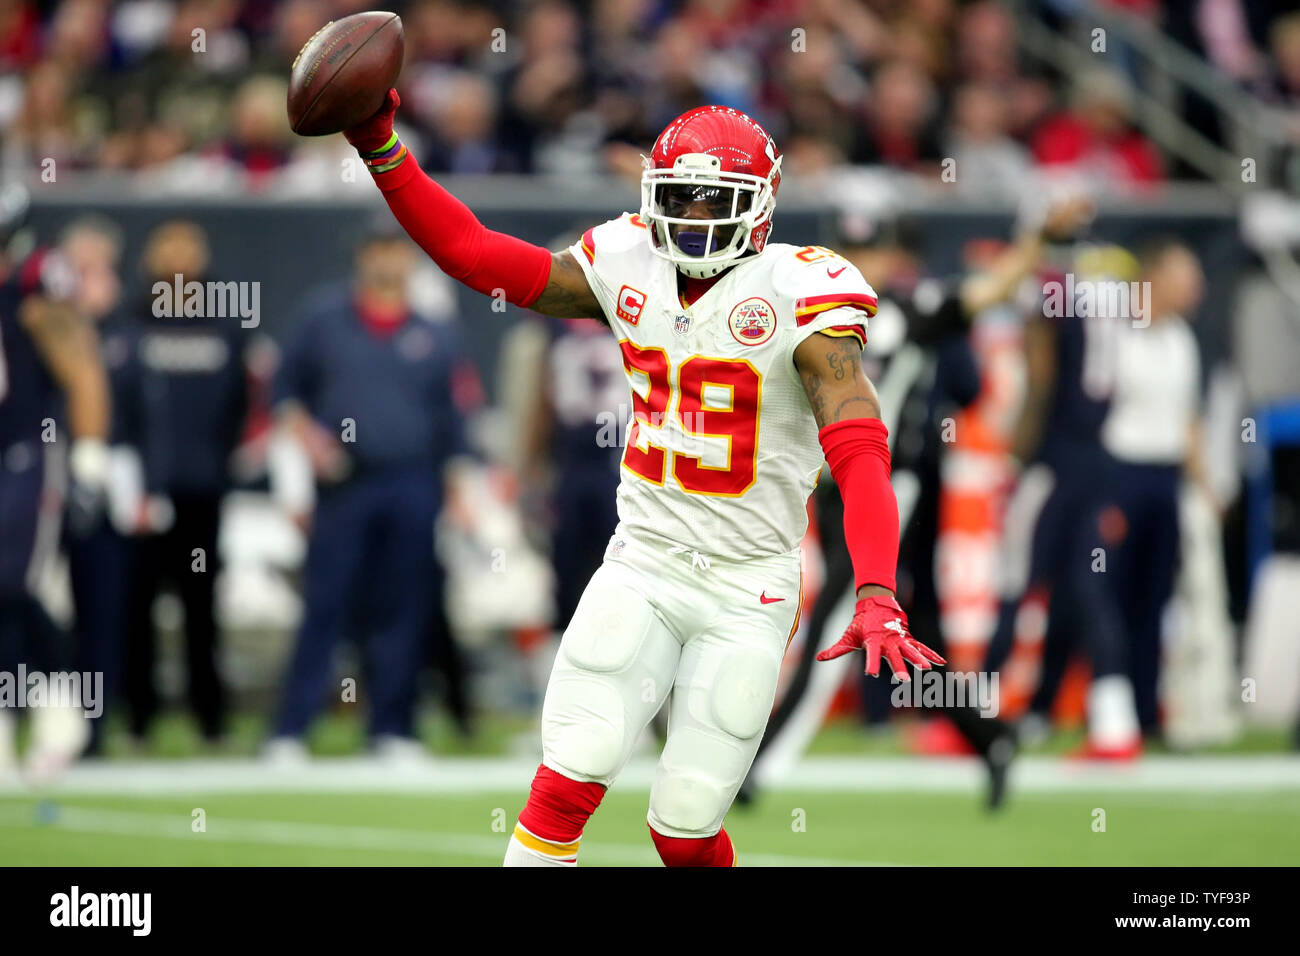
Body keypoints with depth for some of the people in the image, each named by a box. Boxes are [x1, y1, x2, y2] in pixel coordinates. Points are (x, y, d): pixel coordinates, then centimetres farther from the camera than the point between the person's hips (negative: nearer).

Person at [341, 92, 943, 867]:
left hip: (747, 597, -3)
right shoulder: (630, 267, 1)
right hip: (643, 568, 3)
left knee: (686, 829, 0)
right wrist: (382, 151, -8)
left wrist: (877, 599, -37)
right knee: (567, 786, -13)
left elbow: (860, 454, -24)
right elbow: (471, 252, 4)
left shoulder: (797, 295, -14)